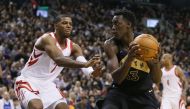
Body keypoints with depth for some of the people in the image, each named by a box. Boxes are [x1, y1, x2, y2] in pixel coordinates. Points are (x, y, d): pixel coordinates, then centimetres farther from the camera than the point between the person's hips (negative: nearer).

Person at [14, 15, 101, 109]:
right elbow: (59, 60, -40)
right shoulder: (48, 39, -23)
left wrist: (91, 72, -42)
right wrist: (85, 64, -54)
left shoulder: (73, 47, 1)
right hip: (28, 81, -8)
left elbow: (82, 61, -16)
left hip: (47, 84, 8)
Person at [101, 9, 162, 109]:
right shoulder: (111, 45, -15)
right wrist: (129, 59, -43)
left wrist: (156, 61, -33)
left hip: (143, 95, 1)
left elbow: (156, 80, -13)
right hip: (119, 93, -1)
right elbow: (117, 78, -25)